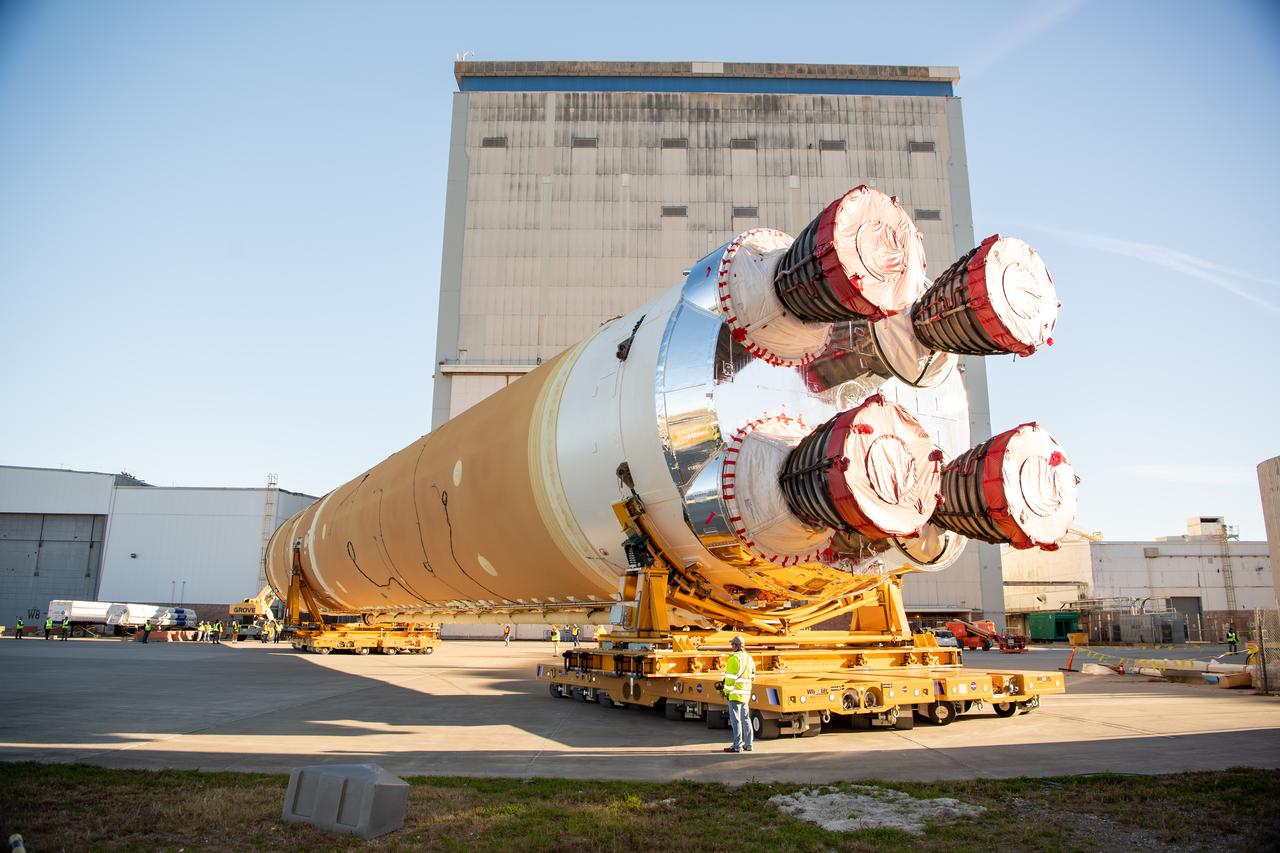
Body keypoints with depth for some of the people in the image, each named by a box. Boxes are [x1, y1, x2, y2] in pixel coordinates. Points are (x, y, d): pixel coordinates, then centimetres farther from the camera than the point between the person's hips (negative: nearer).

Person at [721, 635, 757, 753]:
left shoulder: (734, 658, -14)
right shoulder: (749, 658, 12)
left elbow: (730, 677, -16)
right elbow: (752, 676, 17)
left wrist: (726, 691, -8)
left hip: (736, 693, -8)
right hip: (746, 693, 8)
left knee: (735, 719, -5)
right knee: (745, 719, 13)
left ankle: (737, 746, -5)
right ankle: (747, 744, 17)